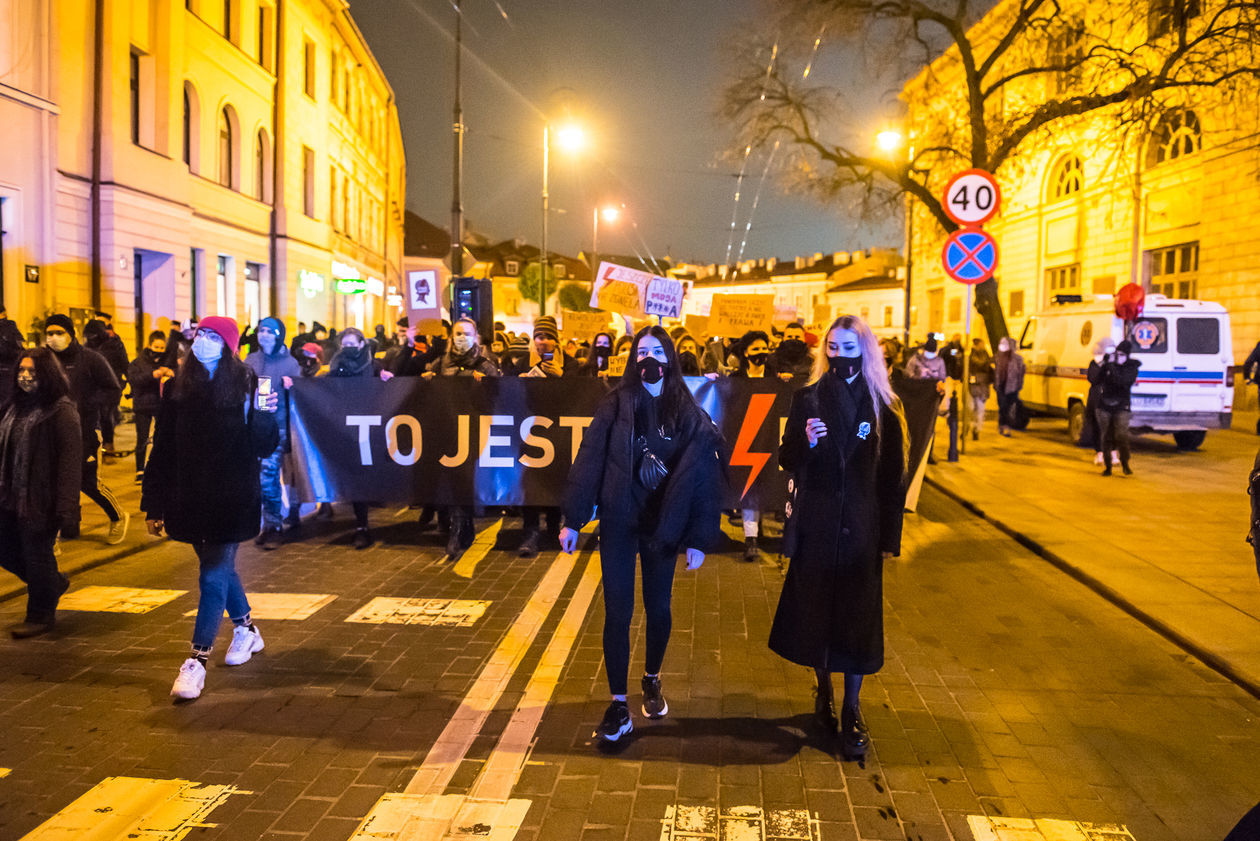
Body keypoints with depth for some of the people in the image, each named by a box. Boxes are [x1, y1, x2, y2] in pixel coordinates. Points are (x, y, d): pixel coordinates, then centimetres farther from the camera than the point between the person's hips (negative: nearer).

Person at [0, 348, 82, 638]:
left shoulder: (62, 411, -13)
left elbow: (70, 459, -18)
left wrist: (65, 507, -23)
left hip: (41, 498, -8)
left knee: (37, 554, 3)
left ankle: (40, 615, 21)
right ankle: (53, 582, 39)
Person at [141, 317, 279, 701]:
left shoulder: (245, 384, -7)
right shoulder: (179, 387, 4)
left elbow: (263, 446, -9)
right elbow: (163, 447, 6)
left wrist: (264, 415, -29)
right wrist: (154, 503, 5)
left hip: (232, 497, -5)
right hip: (189, 496, 5)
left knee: (214, 575, -4)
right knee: (219, 567, 19)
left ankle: (197, 661, 1)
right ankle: (246, 630, 39)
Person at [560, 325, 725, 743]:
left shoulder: (689, 416, -3)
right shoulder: (616, 406, -3)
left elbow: (705, 477, -4)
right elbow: (589, 461, -5)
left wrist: (699, 538, -8)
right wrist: (573, 520, -9)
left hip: (662, 527, 1)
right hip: (619, 524, -1)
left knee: (658, 609, 15)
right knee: (617, 612, 1)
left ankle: (652, 679, 40)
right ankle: (618, 705, 13)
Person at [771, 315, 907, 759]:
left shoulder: (883, 407, 0)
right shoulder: (807, 399, 1)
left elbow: (893, 477, 2)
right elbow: (787, 462, 1)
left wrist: (890, 535, 0)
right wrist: (806, 443, -20)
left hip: (861, 526, 0)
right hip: (815, 525, 1)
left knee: (857, 615, 3)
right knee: (815, 609, 8)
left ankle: (852, 710, 16)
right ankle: (824, 692, 30)